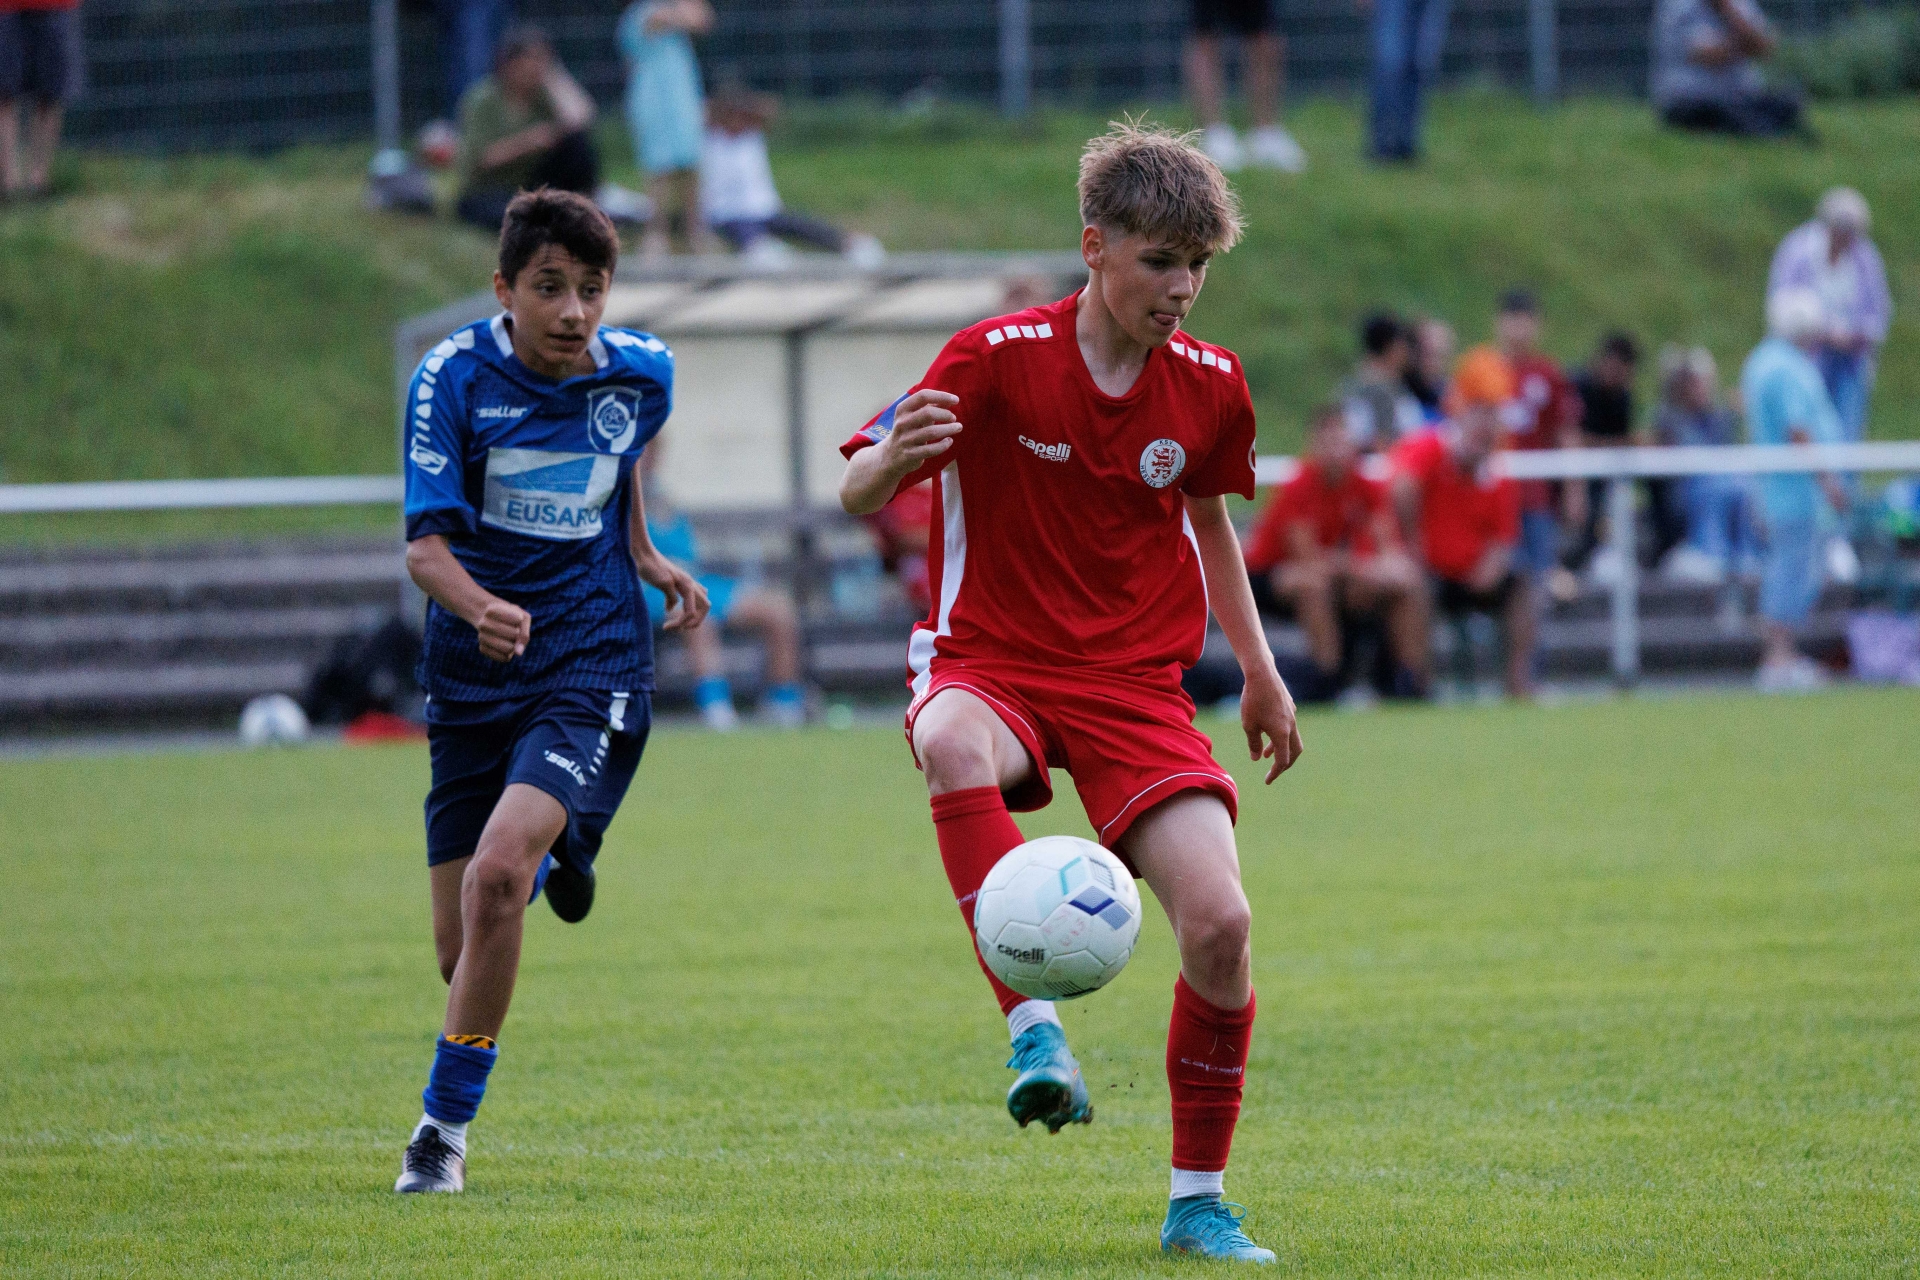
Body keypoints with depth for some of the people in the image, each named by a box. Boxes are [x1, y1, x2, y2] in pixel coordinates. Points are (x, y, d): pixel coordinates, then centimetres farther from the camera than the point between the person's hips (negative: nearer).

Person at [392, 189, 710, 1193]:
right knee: (461, 948, 3)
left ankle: (446, 1125, -14)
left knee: (498, 872, -25)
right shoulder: (453, 377, -9)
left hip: (593, 669, -1)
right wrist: (482, 609, -35)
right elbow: (425, 545, -15)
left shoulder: (641, 373, -1)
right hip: (472, 682, 1)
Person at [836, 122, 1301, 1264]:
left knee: (1221, 924, -15)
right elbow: (858, 495, -15)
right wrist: (892, 458, -39)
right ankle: (1034, 1029, -42)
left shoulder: (1211, 386, 1)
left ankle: (1200, 1203, 3)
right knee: (953, 743, -42)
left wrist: (1260, 671, 21)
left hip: (1136, 683, 3)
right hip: (992, 663, -3)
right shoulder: (998, 358, -12)